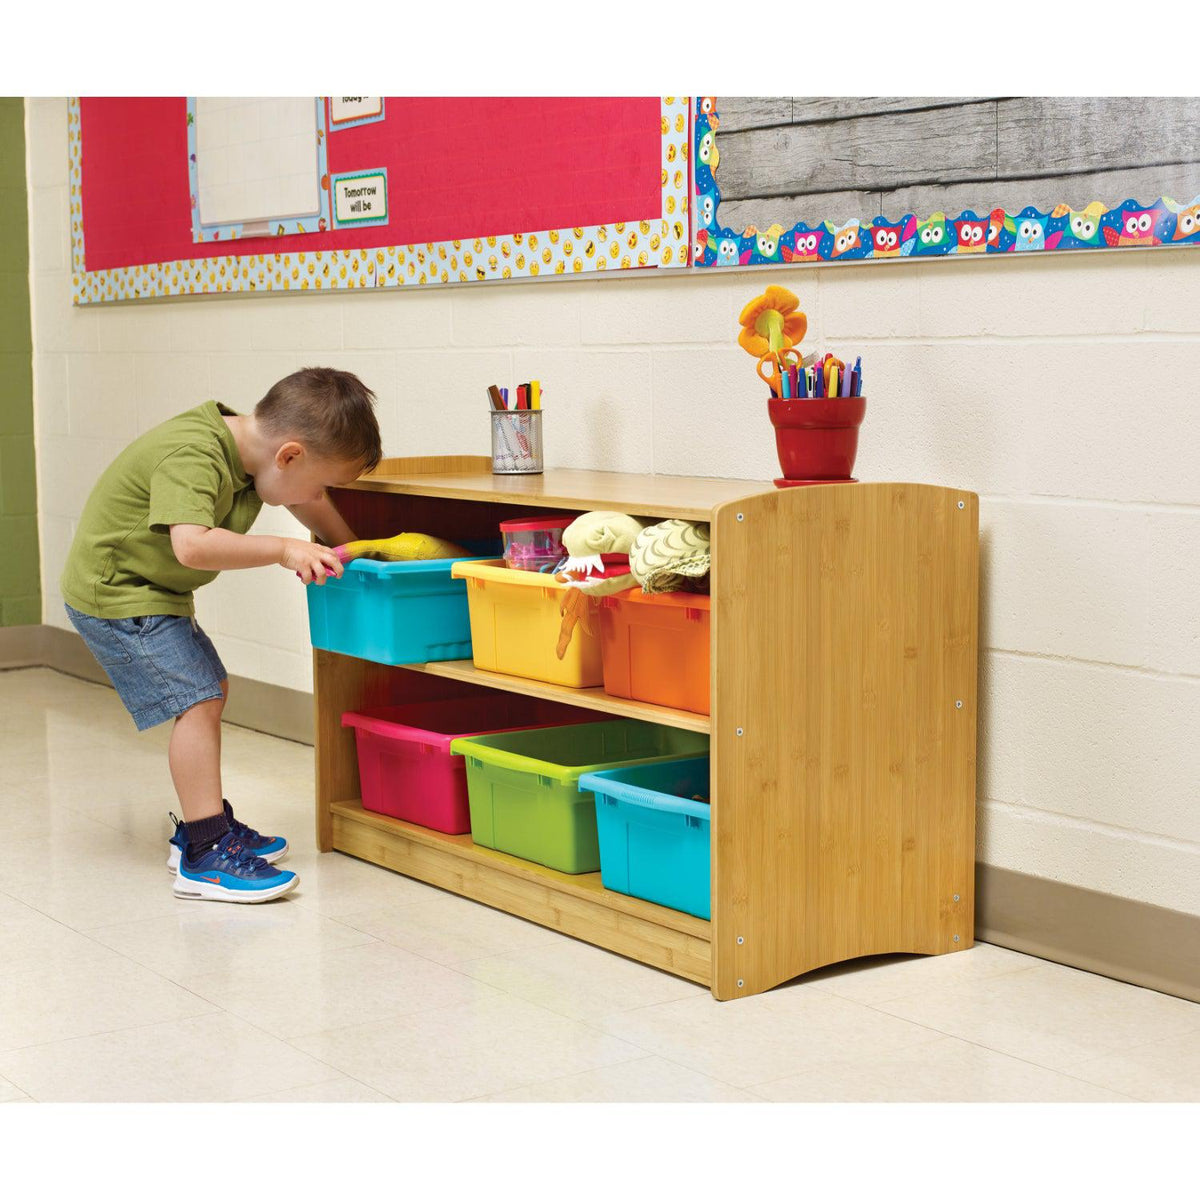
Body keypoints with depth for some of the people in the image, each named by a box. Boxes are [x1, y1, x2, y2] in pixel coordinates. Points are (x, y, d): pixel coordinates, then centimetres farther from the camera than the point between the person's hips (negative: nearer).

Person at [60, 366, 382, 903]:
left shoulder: (248, 441, -2)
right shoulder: (191, 456, -31)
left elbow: (307, 503, 18)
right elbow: (192, 546, -45)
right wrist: (282, 550, -38)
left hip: (150, 591, 10)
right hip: (114, 593, -10)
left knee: (213, 690, 17)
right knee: (198, 700, -15)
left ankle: (203, 824, 28)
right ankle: (204, 855, -12)